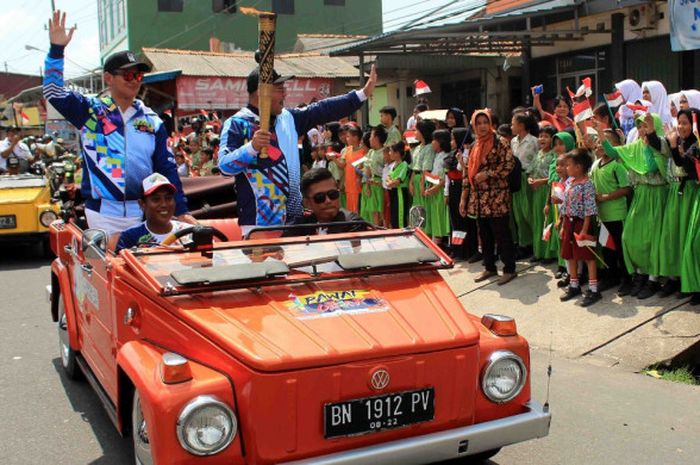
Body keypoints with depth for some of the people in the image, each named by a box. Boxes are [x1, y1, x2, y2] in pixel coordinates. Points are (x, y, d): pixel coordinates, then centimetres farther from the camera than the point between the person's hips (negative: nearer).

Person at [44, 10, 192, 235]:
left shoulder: (152, 121, 7)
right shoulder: (89, 111, 4)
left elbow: (167, 168, 6)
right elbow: (53, 92, -5)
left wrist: (181, 211, 0)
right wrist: (57, 48, -15)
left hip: (143, 213, 2)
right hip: (102, 213, -2)